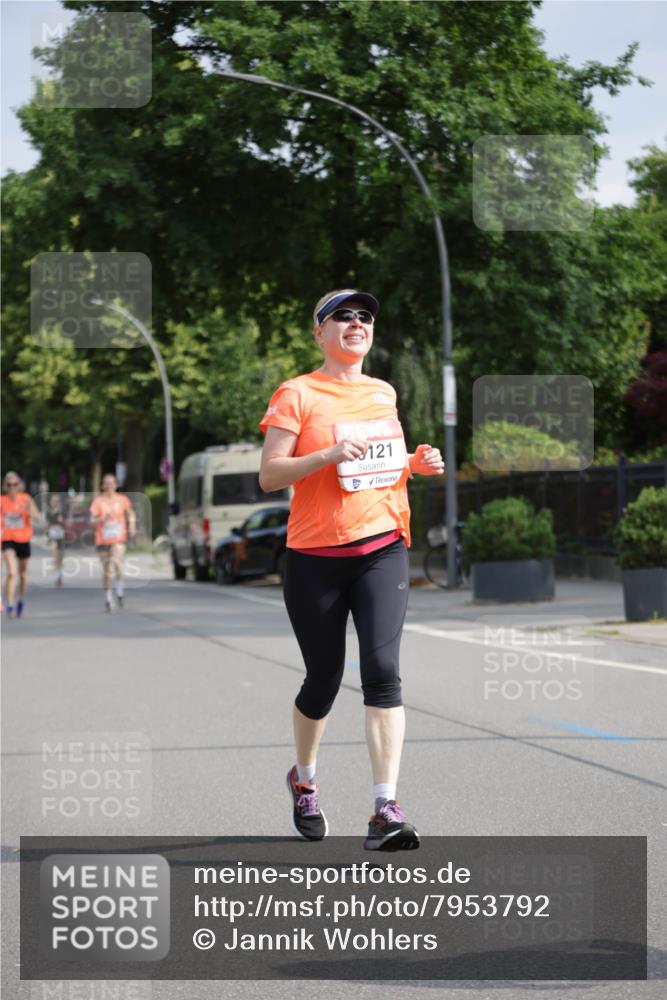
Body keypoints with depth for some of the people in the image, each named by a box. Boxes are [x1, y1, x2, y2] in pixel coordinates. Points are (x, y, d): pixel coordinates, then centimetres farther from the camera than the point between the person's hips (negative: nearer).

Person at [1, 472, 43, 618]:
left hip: (23, 540, 1)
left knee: (23, 574, 16)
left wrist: (29, 511, -30)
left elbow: (39, 518, -14)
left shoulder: (26, 499, -8)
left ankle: (21, 601, 39)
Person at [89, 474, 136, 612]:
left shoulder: (122, 499, 4)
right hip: (102, 540, 0)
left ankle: (119, 593, -6)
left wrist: (131, 527, 7)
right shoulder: (98, 501, -1)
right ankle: (108, 599, 18)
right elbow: (92, 520, -7)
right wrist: (103, 519, -25)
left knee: (117, 563, -23)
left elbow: (130, 514, 21)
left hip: (119, 539, 0)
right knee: (106, 570, 5)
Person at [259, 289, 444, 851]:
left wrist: (416, 464, 7)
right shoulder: (298, 394, -3)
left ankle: (386, 810, -17)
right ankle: (304, 779, 37)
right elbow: (269, 475, -9)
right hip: (315, 557, -3)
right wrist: (330, 454, -23)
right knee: (324, 678, 7)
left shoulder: (384, 393, 13)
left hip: (382, 549, 3)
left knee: (383, 670, -14)